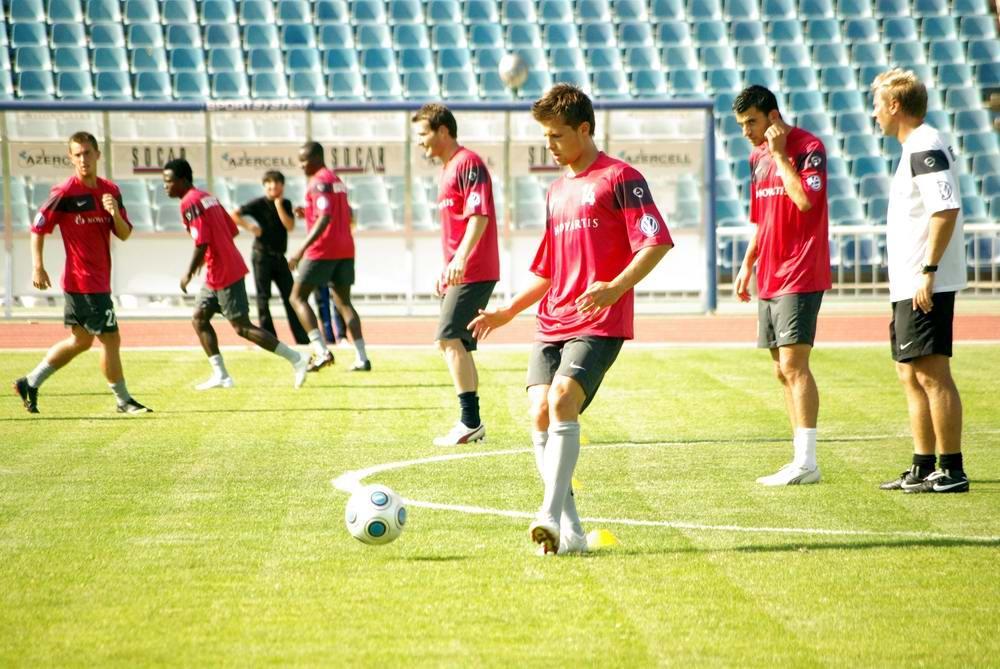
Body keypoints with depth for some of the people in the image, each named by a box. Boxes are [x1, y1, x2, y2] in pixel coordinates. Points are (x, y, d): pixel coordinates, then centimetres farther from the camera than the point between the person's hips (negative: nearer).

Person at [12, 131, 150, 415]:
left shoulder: (110, 191, 6)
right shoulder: (65, 193, -13)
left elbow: (124, 234, 7)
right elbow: (38, 228, -8)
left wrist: (116, 214, -14)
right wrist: (38, 266, -14)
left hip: (100, 279, 8)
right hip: (84, 282, -8)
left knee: (81, 340, 16)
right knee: (111, 339, -3)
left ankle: (30, 383, 24)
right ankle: (123, 400, 10)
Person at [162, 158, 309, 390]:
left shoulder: (189, 203, -15)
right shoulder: (207, 197, 14)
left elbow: (202, 242, -23)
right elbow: (232, 231, 17)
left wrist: (189, 273, -14)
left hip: (223, 275, -10)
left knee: (242, 327, -6)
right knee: (199, 318, 13)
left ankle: (296, 359, -5)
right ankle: (220, 375, 11)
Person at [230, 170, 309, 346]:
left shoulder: (285, 204, 6)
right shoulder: (258, 204, -8)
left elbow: (290, 226, -8)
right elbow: (233, 215, -11)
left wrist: (278, 204, -12)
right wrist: (249, 227, -20)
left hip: (279, 257, 5)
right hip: (262, 256, -5)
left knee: (290, 296, 4)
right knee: (263, 298, -3)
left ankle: (302, 338, 6)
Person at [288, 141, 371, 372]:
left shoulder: (320, 182, -11)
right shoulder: (337, 180, 18)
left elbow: (325, 218, -21)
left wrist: (302, 250, -25)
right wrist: (307, 213, 20)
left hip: (323, 250, -9)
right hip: (346, 249, 9)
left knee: (298, 297, 0)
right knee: (343, 302, 13)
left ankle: (321, 351, -13)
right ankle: (362, 359, 5)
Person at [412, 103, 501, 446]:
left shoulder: (468, 163, -9)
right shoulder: (448, 169, 21)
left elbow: (479, 215, -20)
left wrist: (461, 258, -30)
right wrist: (446, 271, 26)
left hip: (472, 272, -10)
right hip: (457, 273, 10)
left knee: (449, 338, -16)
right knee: (458, 344, 9)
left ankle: (470, 421, -16)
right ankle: (471, 423, 12)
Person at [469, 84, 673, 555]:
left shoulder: (619, 178, -2)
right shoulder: (557, 190, 22)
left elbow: (656, 242, -12)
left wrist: (615, 288, -26)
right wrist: (507, 312, 18)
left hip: (600, 324, -7)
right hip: (552, 323, 7)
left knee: (562, 399, -25)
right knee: (540, 410, -10)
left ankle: (552, 514, -27)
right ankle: (568, 531, -9)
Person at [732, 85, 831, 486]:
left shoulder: (808, 148, -10)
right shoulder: (758, 156, 15)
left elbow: (805, 200, -25)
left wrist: (780, 154, -17)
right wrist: (748, 263, 18)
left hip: (800, 277, -9)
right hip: (768, 279, 9)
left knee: (793, 365, -14)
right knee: (783, 370, 9)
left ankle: (806, 463, -15)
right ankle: (801, 460, 13)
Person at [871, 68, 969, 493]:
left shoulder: (925, 147, -14)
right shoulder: (916, 147, 18)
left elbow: (946, 209, -23)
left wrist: (928, 271, -25)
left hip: (925, 287, -11)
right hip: (909, 286, 11)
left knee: (932, 374, -9)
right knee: (911, 375, 15)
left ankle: (952, 470, -8)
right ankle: (924, 468, 21)